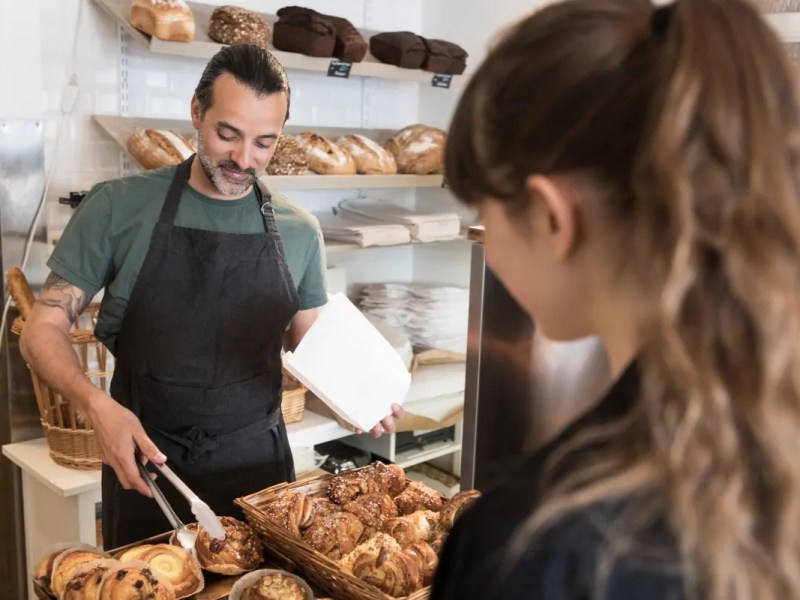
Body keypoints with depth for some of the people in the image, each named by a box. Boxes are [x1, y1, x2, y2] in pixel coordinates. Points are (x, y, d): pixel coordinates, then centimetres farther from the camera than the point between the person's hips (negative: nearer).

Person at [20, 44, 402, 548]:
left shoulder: (299, 232, 0)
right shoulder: (119, 207, -7)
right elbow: (44, 328, -5)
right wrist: (97, 403, -23)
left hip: (258, 462, 2)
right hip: (145, 463, -1)